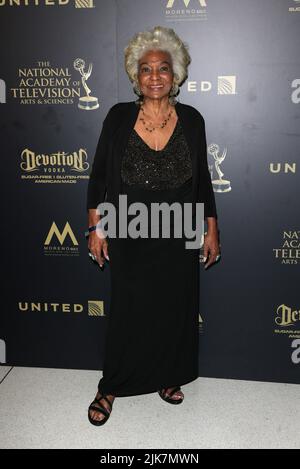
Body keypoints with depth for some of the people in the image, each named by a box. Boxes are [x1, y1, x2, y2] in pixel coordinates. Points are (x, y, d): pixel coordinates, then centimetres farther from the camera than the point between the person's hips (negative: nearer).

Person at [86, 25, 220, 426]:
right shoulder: (119, 117, -5)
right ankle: (111, 388, 30)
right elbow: (98, 175, 0)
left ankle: (168, 377, 38)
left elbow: (203, 179, 5)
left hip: (179, 239, 2)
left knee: (175, 309, 14)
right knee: (127, 311, 9)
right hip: (128, 239, -1)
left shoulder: (191, 120, -2)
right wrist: (96, 228, -2)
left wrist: (212, 230, 4)